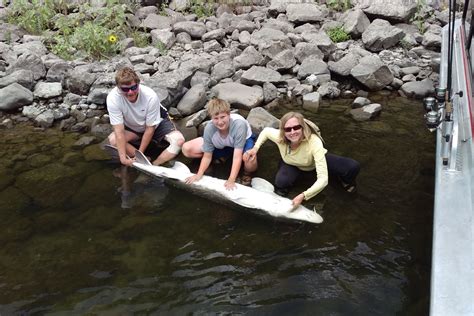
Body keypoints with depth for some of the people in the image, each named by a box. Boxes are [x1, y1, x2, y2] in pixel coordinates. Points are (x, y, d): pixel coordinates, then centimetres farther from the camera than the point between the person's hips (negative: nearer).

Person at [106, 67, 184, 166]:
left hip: (156, 124, -1)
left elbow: (150, 128, -23)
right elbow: (119, 131, -29)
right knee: (113, 140, -28)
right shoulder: (113, 98, -30)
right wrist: (123, 157, -35)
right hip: (132, 129, 1)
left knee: (179, 140, -27)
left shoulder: (150, 96, -32)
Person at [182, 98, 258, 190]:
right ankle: (220, 158, 12)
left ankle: (247, 173, -1)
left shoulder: (239, 124, -40)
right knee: (187, 149, -9)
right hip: (220, 145, 4)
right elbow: (207, 156, -16)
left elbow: (237, 157, -38)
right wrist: (199, 175, -24)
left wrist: (231, 181, -40)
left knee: (249, 159, -41)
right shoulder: (209, 128, -30)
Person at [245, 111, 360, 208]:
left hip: (316, 161, -1)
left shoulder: (314, 142, -42)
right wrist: (255, 148, -19)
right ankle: (280, 192, 7)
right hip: (292, 164, 1)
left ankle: (346, 181, 16)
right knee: (281, 182, -33)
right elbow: (266, 131, -6)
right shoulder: (279, 137, -33)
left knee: (353, 167, -23)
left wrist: (303, 196, -52)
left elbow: (323, 179, -43)